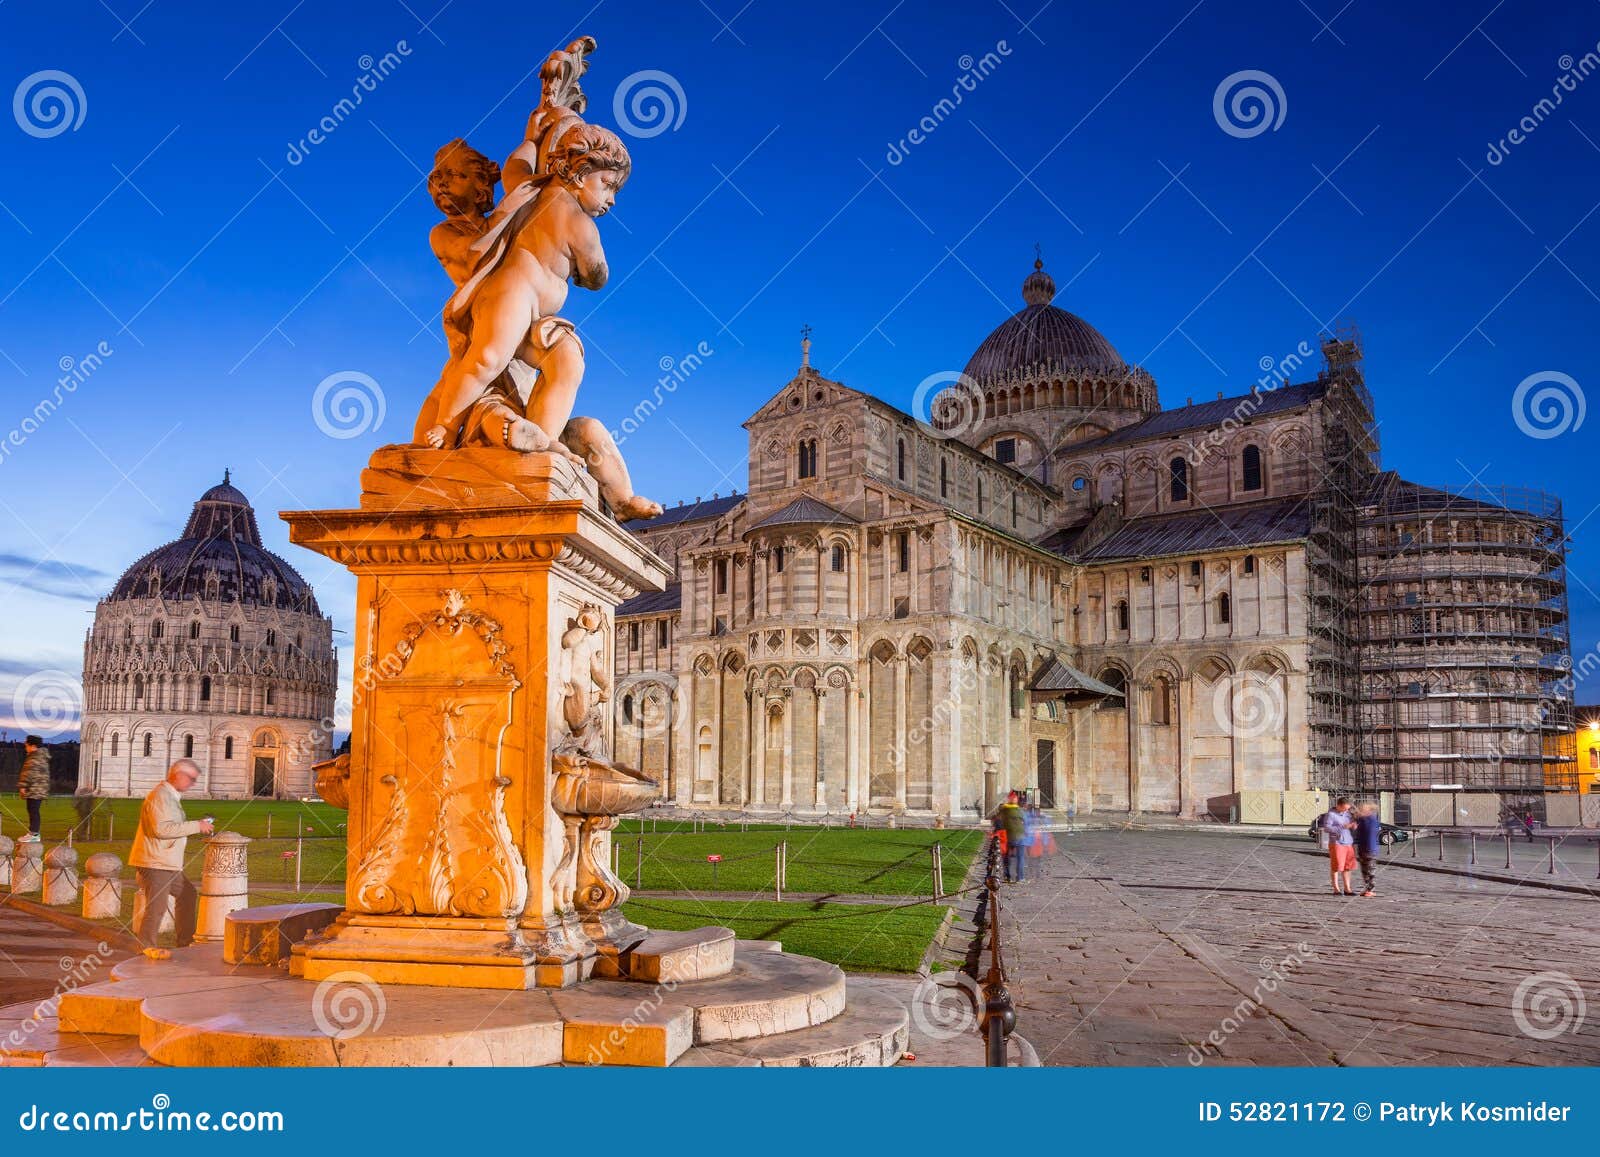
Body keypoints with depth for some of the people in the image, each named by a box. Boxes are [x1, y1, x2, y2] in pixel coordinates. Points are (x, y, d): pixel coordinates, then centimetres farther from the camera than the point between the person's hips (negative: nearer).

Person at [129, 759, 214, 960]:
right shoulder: (160, 795, -16)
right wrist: (195, 826, -22)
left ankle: (185, 940, 25)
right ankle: (148, 945, 4)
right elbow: (162, 829, -26)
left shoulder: (172, 796, 18)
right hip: (154, 862, -11)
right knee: (157, 904, -8)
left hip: (169, 863, 11)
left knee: (187, 894, 17)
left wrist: (198, 826, 12)